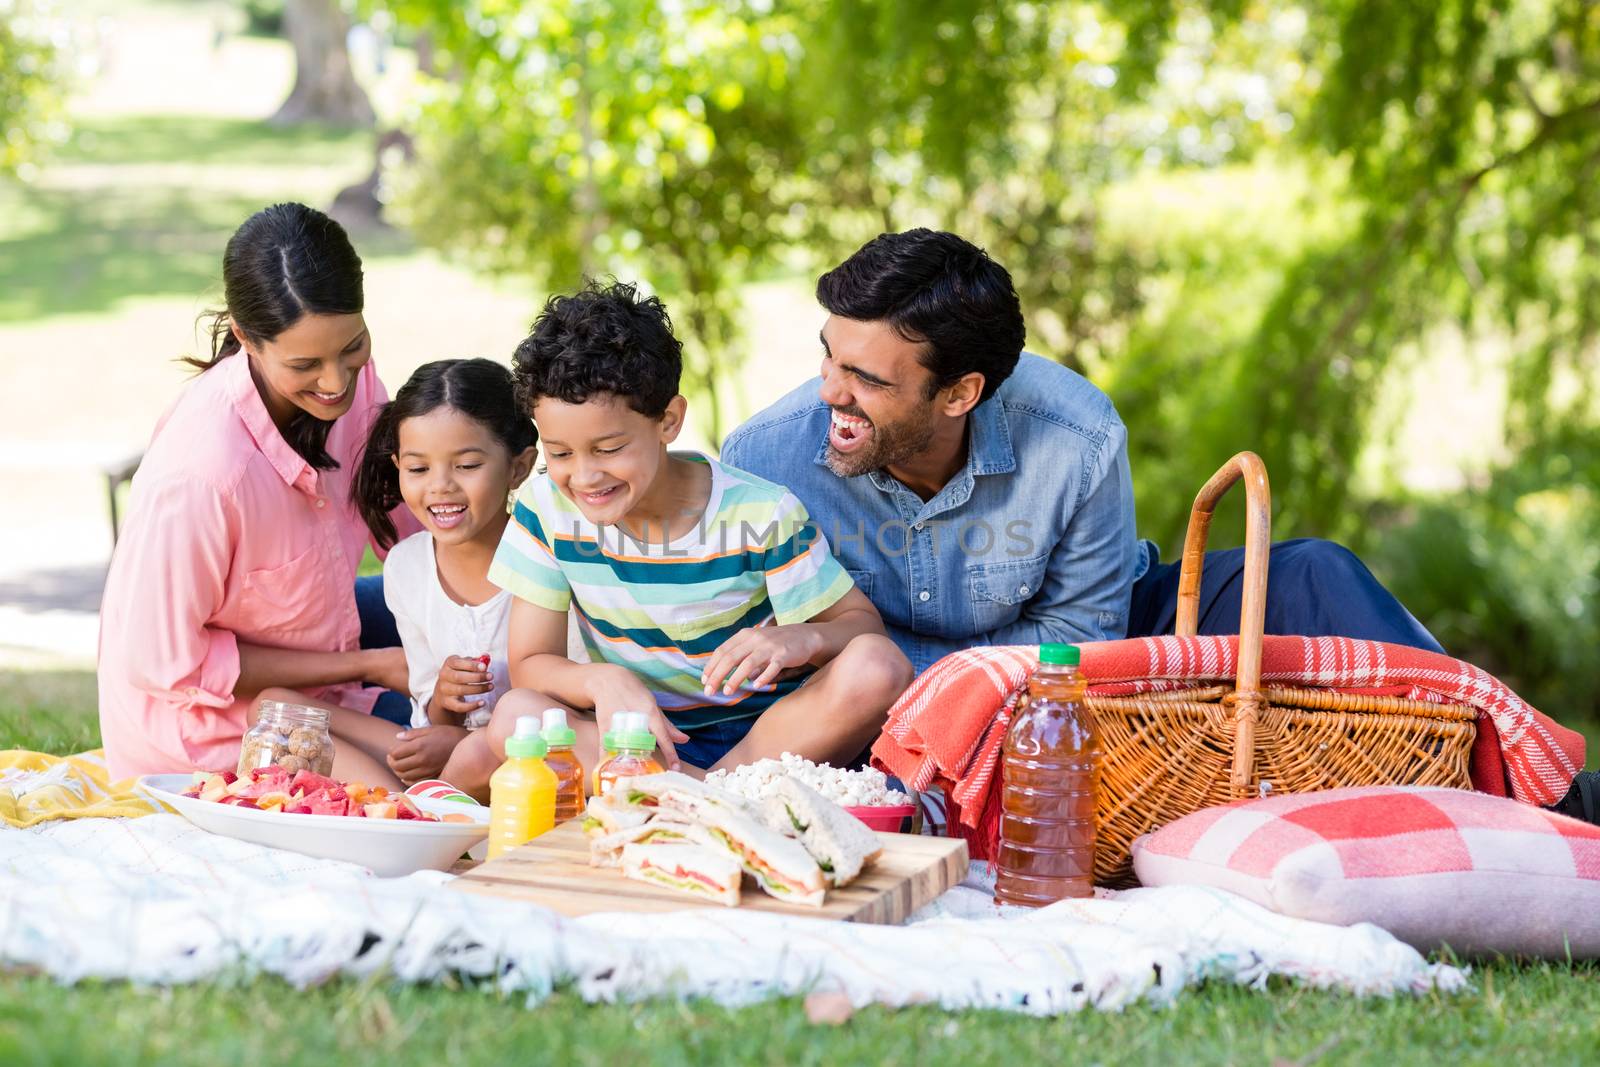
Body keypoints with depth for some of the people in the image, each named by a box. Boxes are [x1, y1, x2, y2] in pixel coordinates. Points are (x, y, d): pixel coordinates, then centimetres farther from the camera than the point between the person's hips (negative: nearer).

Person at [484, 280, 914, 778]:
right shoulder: (545, 508, -5)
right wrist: (601, 680, -27)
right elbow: (530, 664, -3)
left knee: (878, 667, -30)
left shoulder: (761, 514, -12)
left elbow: (860, 622, -5)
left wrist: (801, 639, -30)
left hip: (767, 735, -1)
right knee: (513, 716, -28)